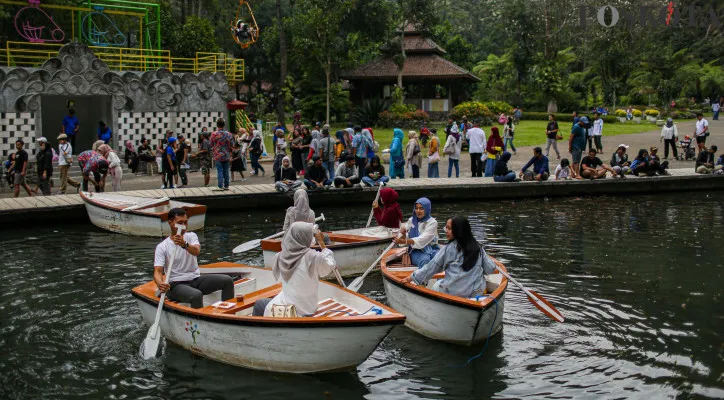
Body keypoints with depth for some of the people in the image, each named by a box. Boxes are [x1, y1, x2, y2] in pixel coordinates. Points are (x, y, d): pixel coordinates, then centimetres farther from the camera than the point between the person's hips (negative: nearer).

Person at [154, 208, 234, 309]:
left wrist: (184, 244, -38)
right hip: (176, 284, -5)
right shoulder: (162, 247, -4)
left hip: (196, 279, 5)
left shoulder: (191, 236, 7)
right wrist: (160, 284, -38)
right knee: (196, 295, -37)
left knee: (227, 280, -12)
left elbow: (197, 251, -16)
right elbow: (157, 271, -14)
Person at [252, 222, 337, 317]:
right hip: (307, 310, 1)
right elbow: (330, 265, -2)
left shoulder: (279, 257, -12)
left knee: (259, 304, 29)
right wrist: (321, 242, 6)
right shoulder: (314, 257, -20)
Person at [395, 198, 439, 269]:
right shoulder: (411, 221, 8)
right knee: (424, 260, -34)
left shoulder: (432, 222, -5)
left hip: (431, 249, -1)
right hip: (416, 251, 1)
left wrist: (405, 241, -34)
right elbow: (403, 239, 2)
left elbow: (422, 240, -20)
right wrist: (402, 234, -22)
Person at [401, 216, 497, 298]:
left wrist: (411, 278, 5)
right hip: (477, 293, 3)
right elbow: (490, 269, 5)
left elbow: (433, 266, -3)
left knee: (436, 286, 24)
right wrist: (491, 261, 30)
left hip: (454, 293, -3)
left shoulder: (449, 248, -7)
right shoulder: (478, 248, 2)